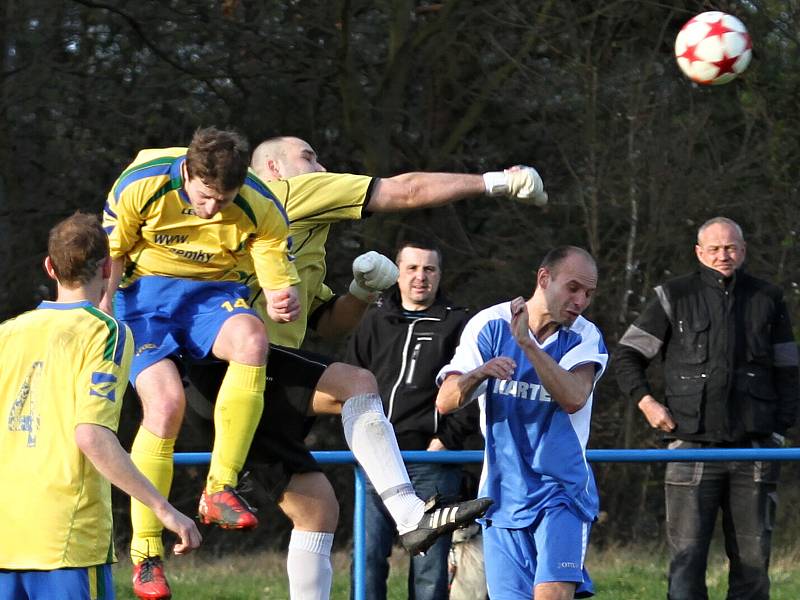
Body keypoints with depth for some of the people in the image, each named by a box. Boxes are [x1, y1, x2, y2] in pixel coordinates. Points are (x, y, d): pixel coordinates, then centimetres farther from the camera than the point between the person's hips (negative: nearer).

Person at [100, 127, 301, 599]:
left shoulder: (262, 211, -17)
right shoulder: (141, 185, -20)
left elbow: (282, 285, -11)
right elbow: (110, 256, -5)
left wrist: (285, 302, -35)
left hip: (215, 293, 1)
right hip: (146, 291, -1)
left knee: (252, 339, -35)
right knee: (166, 401, -25)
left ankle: (220, 490, -26)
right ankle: (145, 551, -10)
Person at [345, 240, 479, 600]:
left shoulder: (459, 324, 6)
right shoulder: (374, 323, 15)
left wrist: (448, 438, -6)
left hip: (431, 461, -3)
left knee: (429, 563, -2)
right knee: (369, 556, -3)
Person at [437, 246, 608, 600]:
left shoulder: (585, 338, -4)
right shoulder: (490, 325, -1)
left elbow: (574, 398, -24)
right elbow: (445, 403, -7)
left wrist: (527, 343, -31)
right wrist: (478, 374, -29)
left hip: (561, 491, -2)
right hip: (503, 494, 2)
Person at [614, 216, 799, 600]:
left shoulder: (768, 301, 12)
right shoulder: (675, 298, 7)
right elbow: (627, 356, 11)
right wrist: (645, 401, -3)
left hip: (753, 450, 2)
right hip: (693, 444, -2)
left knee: (752, 558, 3)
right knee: (687, 557, -6)